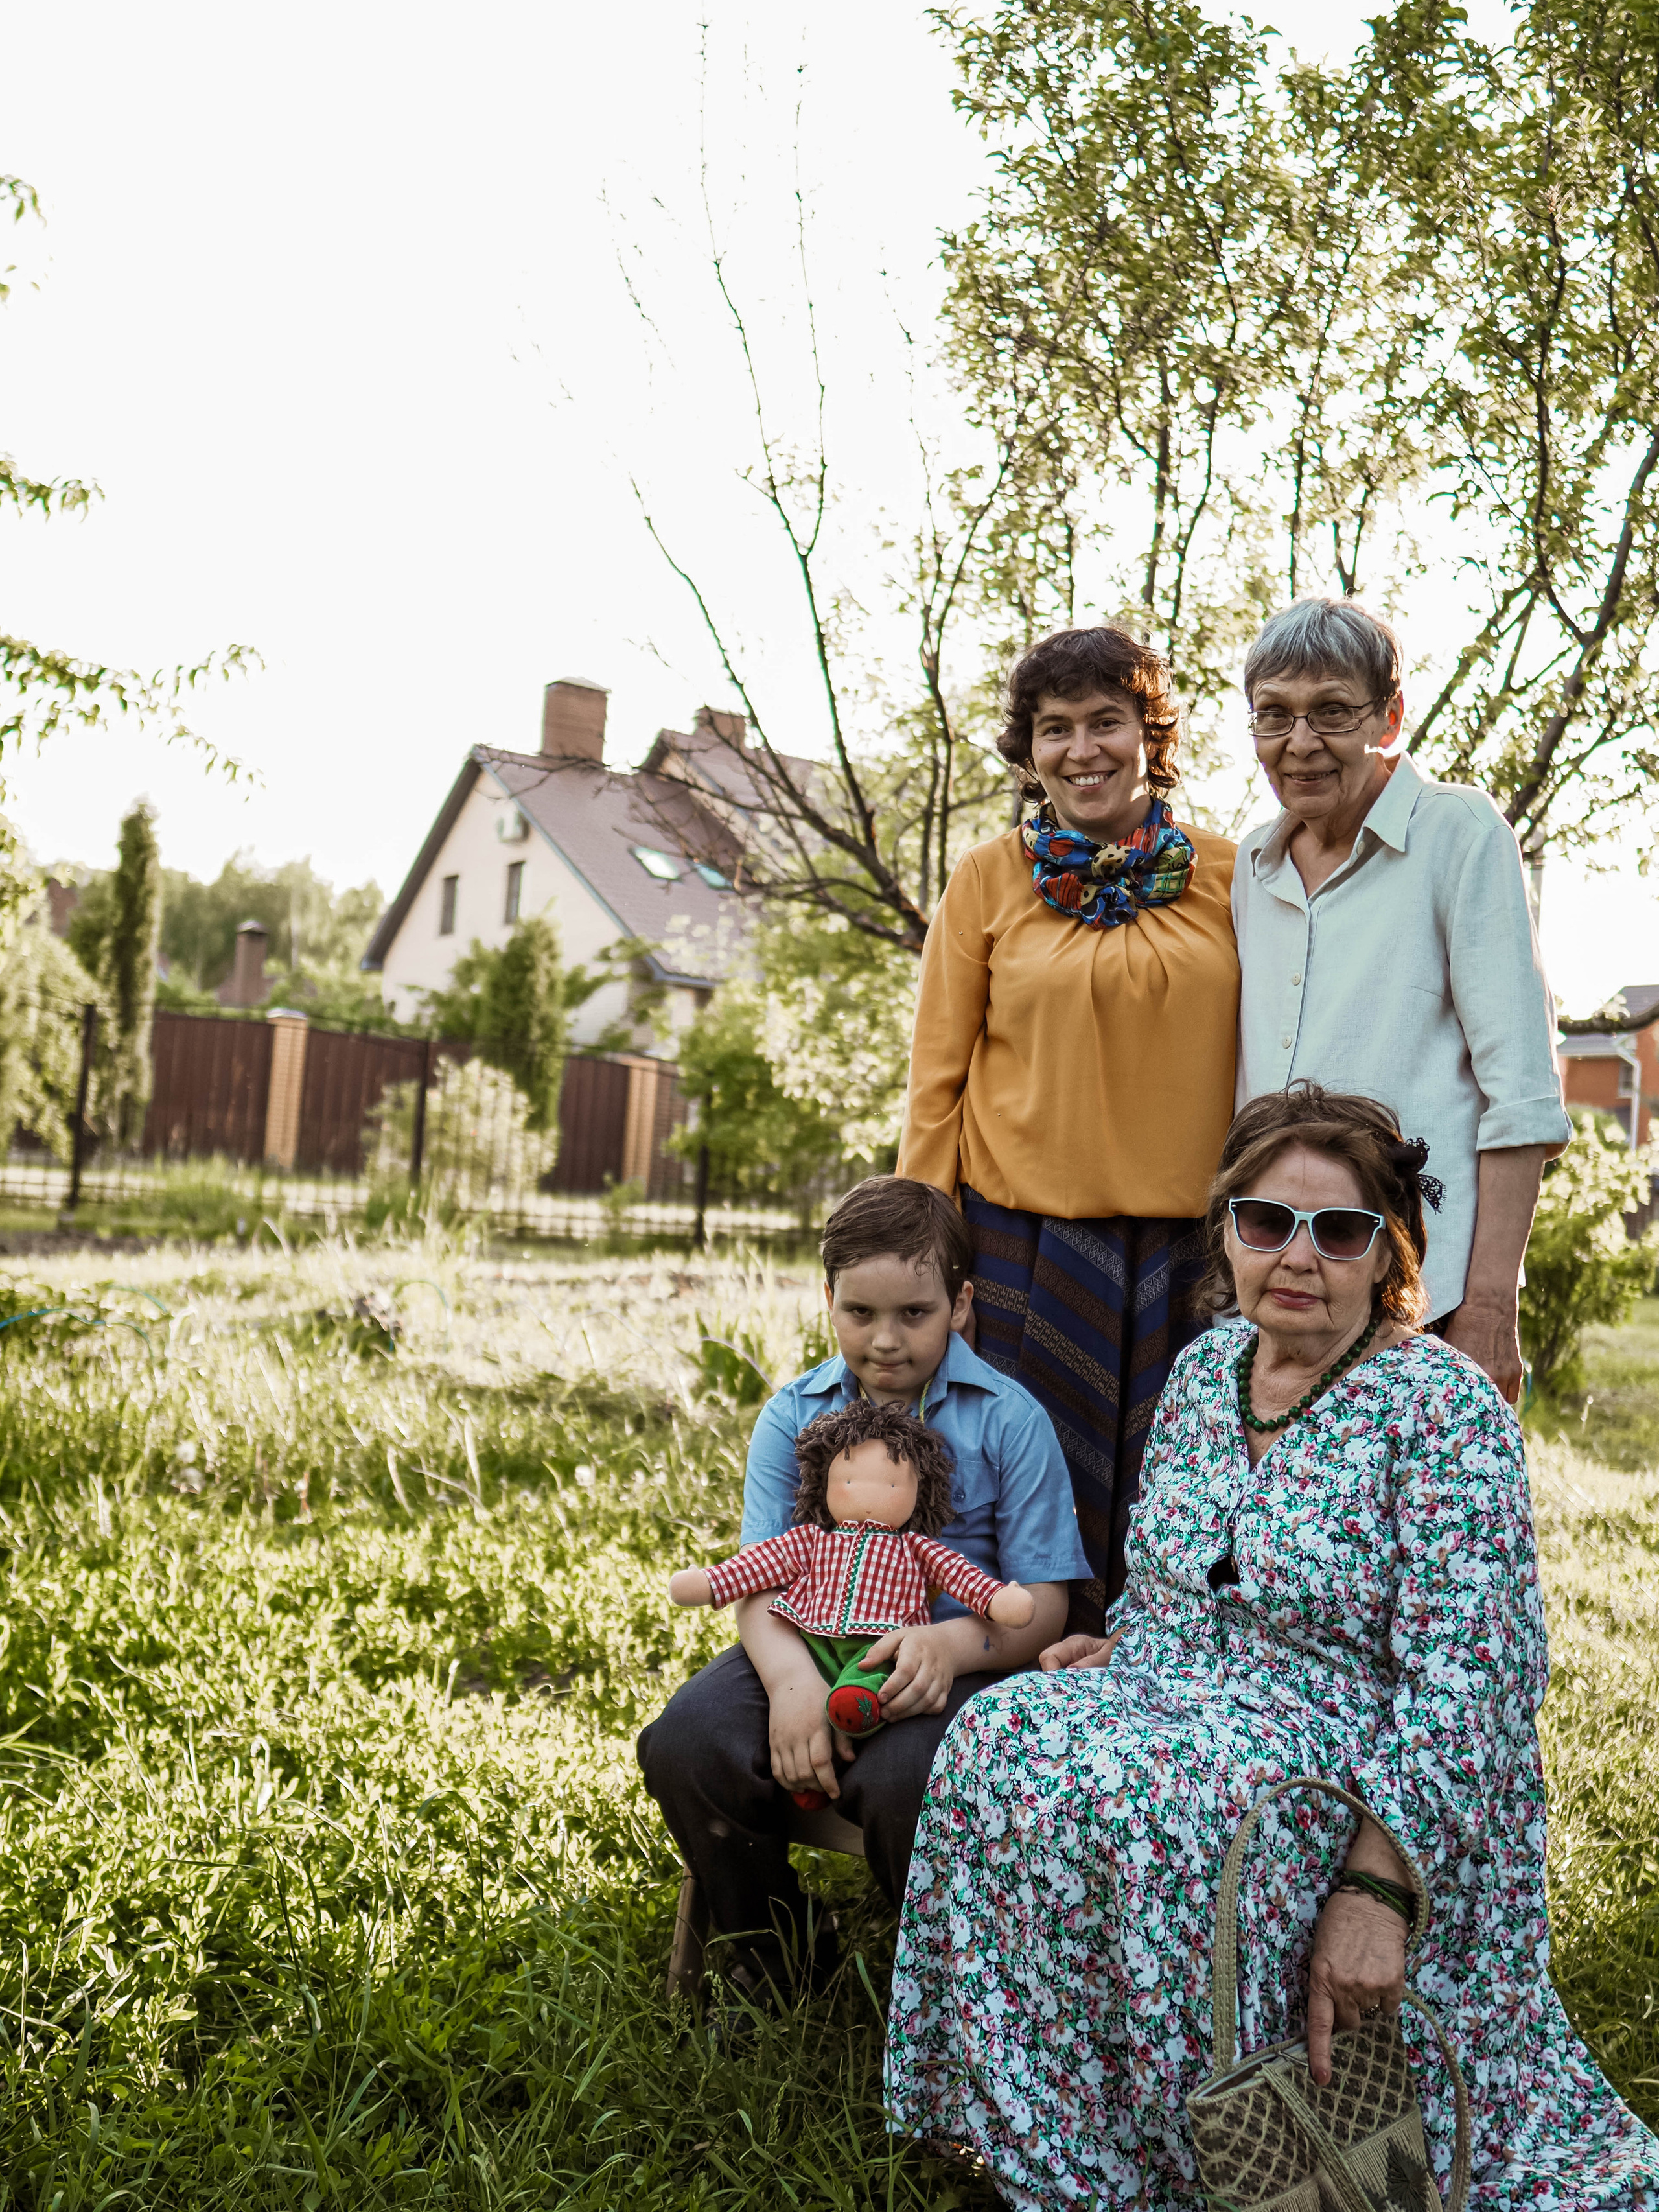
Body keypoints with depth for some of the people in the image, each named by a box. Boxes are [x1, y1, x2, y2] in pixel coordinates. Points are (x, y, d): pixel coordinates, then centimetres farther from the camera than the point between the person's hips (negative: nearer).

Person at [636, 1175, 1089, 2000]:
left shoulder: (1008, 1421, -1)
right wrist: (789, 1677, -22)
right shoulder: (794, 1414, 7)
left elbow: (1041, 1600, -4)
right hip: (809, 1646, 3)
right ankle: (774, 1948, 8)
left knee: (903, 1779, -35)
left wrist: (956, 1644, -26)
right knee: (686, 1742, -23)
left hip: (941, 1664, -3)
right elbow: (761, 1579, 0)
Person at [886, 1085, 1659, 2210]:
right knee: (1004, 1734, -22)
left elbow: (1464, 1692, -19)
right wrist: (1115, 1648, 0)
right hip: (1182, 1706, 7)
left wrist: (1376, 1890, -25)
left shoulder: (1446, 1413, -13)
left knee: (1135, 1796, -33)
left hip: (1358, 1767, -6)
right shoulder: (1205, 1367, 8)